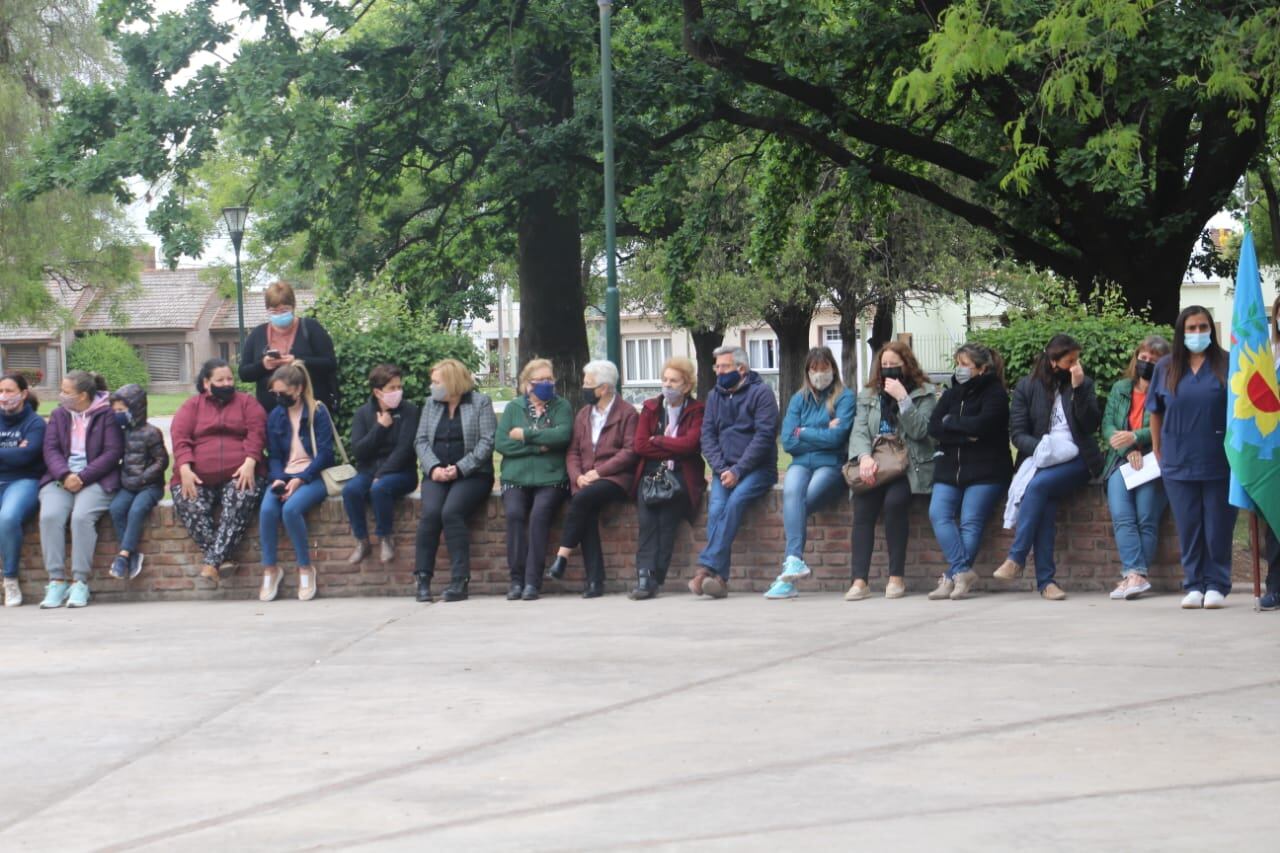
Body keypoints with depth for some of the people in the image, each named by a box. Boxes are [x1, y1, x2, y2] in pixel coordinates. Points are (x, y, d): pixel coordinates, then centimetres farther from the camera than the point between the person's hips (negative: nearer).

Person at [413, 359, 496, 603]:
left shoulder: (480, 403, 3)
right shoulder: (431, 404, 17)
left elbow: (487, 442, -6)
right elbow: (421, 440, 10)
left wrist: (459, 469, -16)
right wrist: (434, 468, -9)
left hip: (471, 474, -3)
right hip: (436, 474, 4)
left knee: (451, 512, -29)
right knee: (430, 513, -25)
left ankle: (460, 580, -26)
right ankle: (423, 579, -22)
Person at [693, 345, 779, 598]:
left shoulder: (761, 393, -2)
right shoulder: (715, 396, 15)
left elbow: (764, 436, -10)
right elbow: (708, 435, 9)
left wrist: (738, 471, -17)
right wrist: (721, 469, -8)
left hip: (757, 469, -4)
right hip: (725, 469, 4)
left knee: (735, 501, -31)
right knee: (716, 508, -23)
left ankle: (707, 566, -35)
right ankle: (718, 578, -33)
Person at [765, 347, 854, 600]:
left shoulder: (845, 397, 4)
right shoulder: (799, 399, 16)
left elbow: (837, 437, -10)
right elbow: (788, 441, 4)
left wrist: (803, 432, 1)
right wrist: (823, 434, -2)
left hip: (832, 465, -3)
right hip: (801, 464, 3)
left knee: (797, 503, -29)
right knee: (791, 491, -32)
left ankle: (791, 564, -30)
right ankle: (794, 562, -43)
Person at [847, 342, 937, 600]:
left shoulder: (923, 394, 6)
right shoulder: (868, 395, 16)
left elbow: (919, 431, -7)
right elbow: (859, 431, 4)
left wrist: (902, 398, -14)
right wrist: (864, 457, -16)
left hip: (910, 467, -3)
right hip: (876, 466, 3)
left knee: (894, 501, -32)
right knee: (862, 506, -25)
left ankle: (897, 577, -22)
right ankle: (859, 581, -28)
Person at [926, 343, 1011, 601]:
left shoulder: (994, 394, 1)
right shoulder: (951, 394, 18)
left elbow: (982, 425, -16)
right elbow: (933, 428, 4)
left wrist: (951, 421, -1)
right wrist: (965, 436, -10)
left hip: (985, 470, -5)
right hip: (949, 467, 5)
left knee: (971, 521, -19)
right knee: (938, 514, -18)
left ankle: (952, 578, -22)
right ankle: (963, 573, -25)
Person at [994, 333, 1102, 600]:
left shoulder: (1084, 384, 10)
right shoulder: (1027, 386, 9)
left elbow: (1091, 425, -3)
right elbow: (1017, 432, 3)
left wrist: (1078, 389, -12)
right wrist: (1041, 447, -15)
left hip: (1076, 460, -1)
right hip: (1041, 459, 1)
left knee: (1038, 485, -31)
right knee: (1043, 503, -29)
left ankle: (1016, 559, -27)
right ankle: (1046, 580, -30)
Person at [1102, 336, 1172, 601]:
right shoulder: (1120, 389, 19)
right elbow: (1107, 426, 10)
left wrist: (1135, 437, -19)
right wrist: (1127, 450, -7)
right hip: (1122, 460, 3)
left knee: (1146, 518, -22)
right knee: (1121, 516, -22)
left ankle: (1133, 576, -25)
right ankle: (1135, 575, -32)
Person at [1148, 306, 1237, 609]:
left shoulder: (1226, 364, -1)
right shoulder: (1166, 368, 6)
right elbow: (1156, 413, 13)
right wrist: (1158, 453, 11)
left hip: (1219, 463, -2)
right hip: (1179, 465, 2)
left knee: (1218, 528, 2)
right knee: (1188, 529, 5)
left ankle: (1217, 585, 11)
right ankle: (1193, 586, 12)